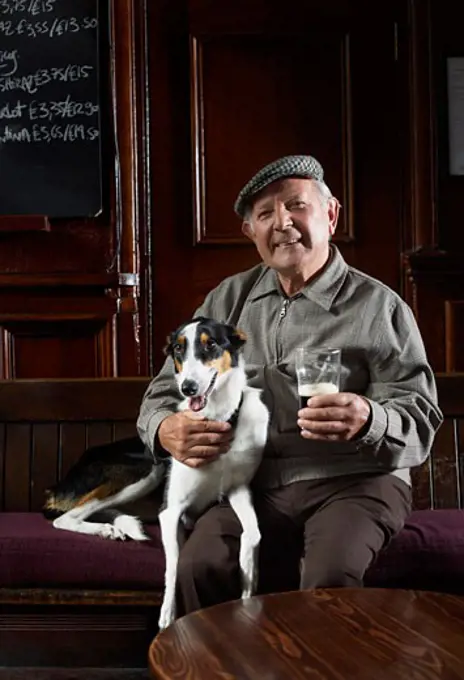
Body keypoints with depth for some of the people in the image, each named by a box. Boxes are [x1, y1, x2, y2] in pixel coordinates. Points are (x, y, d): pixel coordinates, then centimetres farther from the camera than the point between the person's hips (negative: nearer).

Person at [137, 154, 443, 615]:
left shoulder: (378, 307, 3)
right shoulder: (227, 300, 14)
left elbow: (421, 419, -2)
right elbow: (165, 391, 15)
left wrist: (368, 420, -26)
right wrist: (167, 430, -10)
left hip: (353, 480, -2)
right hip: (253, 485, 2)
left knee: (330, 576, -32)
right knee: (201, 565, -27)